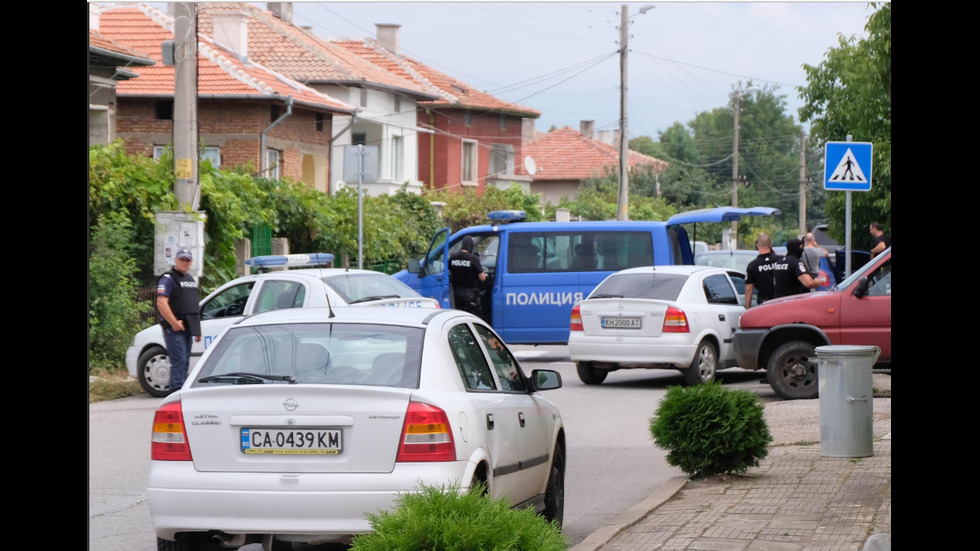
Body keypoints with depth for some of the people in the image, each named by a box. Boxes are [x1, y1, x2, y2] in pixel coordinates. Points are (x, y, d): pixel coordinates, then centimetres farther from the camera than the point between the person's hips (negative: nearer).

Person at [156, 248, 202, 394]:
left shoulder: (191, 279, 20)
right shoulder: (168, 278, -7)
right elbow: (161, 303, -19)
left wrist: (197, 329, 22)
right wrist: (174, 323, -22)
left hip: (187, 328, 8)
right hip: (175, 328, -8)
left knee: (185, 361, 10)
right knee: (179, 360, -14)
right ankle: (176, 391, -17)